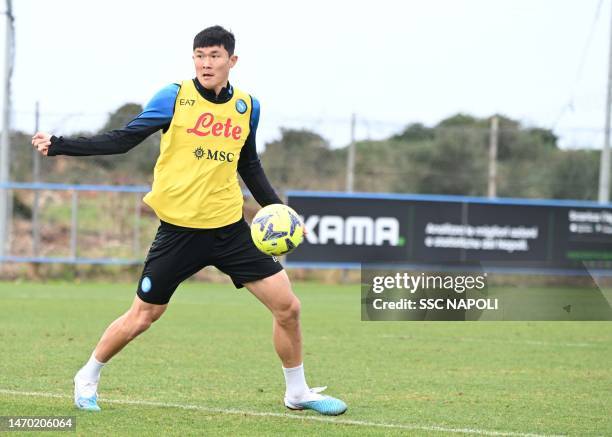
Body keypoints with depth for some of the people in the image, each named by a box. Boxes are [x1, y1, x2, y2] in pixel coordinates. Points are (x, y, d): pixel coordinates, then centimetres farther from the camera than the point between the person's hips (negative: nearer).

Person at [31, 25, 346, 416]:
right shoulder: (175, 97, -7)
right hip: (179, 230, -4)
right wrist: (58, 146, -12)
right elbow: (121, 141, -5)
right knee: (142, 317, 4)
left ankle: (298, 392, 18)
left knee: (287, 306, -1)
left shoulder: (247, 106, 6)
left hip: (231, 228, 4)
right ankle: (88, 377, 28)